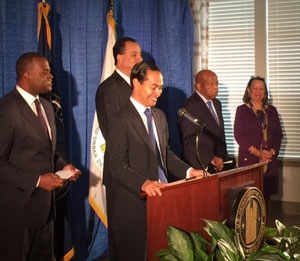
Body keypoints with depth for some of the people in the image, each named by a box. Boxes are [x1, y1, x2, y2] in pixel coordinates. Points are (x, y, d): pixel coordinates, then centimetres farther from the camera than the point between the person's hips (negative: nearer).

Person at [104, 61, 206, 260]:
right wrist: (143, 183, -32)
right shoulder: (121, 121, -12)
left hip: (159, 195, 7)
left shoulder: (160, 116, 14)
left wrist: (188, 171, 5)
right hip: (134, 203, -7)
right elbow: (117, 166, -17)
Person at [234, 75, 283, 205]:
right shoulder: (242, 110, 4)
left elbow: (279, 134, 12)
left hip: (270, 160, 4)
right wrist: (257, 152, -12)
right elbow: (238, 135, -4)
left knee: (267, 194, 2)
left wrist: (272, 151, -6)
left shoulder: (271, 110, 15)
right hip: (249, 159, -3)